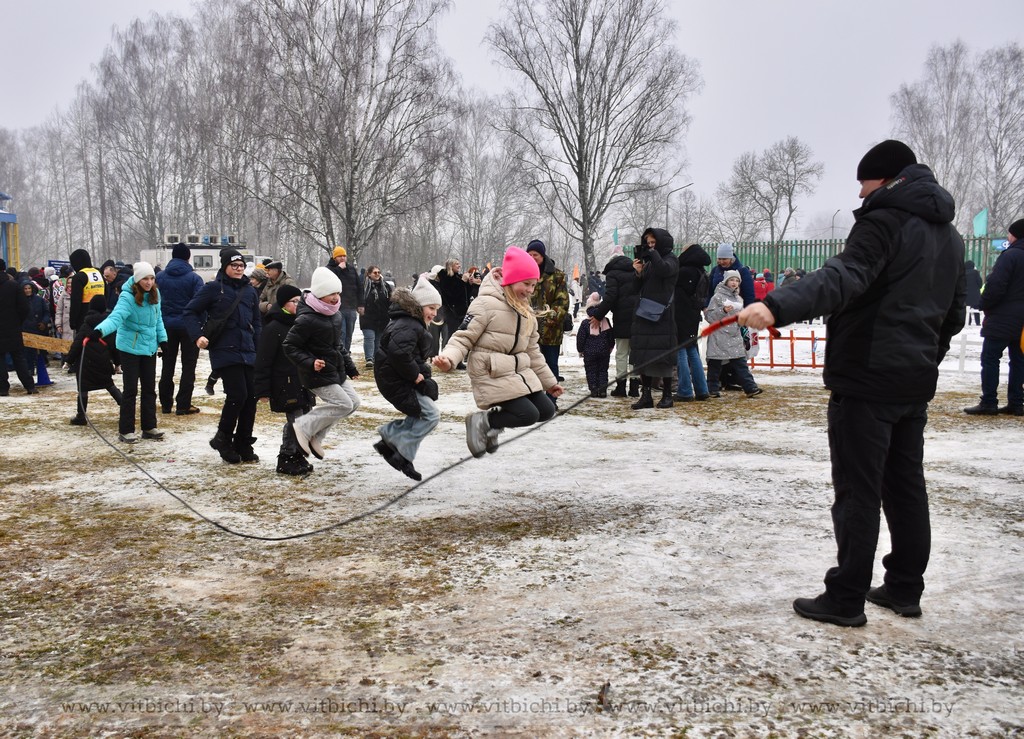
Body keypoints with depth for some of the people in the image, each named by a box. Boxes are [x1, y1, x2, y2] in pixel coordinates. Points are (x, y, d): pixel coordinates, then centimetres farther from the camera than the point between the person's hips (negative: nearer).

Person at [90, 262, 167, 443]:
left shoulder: (155, 293, 0)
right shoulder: (127, 296, -21)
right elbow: (116, 317, -35)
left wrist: (162, 339, 8)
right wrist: (99, 331, -52)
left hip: (149, 347, 6)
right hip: (130, 348, -6)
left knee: (150, 388, 12)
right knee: (130, 389, 0)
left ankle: (149, 427, 22)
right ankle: (125, 430, 10)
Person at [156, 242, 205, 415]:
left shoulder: (160, 277, 2)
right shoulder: (194, 278, -10)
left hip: (167, 325, 4)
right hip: (188, 326, -3)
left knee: (167, 365, 14)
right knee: (188, 366, 4)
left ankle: (166, 403, 17)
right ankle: (183, 405, 0)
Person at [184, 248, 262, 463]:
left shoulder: (250, 291, 13)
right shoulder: (214, 288, -2)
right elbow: (190, 312, 0)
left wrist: (258, 348, 11)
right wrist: (198, 336, -14)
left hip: (248, 353, 5)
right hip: (224, 351, -5)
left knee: (251, 397, 3)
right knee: (237, 395, -13)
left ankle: (244, 446, 15)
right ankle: (223, 438, 8)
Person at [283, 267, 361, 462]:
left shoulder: (335, 314, 7)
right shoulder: (307, 319, -21)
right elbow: (289, 346, -18)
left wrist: (349, 367, 18)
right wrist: (310, 363, -27)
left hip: (335, 373, 9)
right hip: (319, 375, -9)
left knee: (353, 401, 9)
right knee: (344, 404, -13)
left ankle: (315, 435, 15)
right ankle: (303, 427, -4)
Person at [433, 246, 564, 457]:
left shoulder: (526, 312, 12)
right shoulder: (486, 304, -13)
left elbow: (533, 351, 19)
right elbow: (464, 337, -15)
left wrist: (548, 381, 20)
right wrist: (449, 358, -34)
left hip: (520, 372, 9)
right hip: (493, 376, -9)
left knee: (546, 411, 2)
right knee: (528, 415, -17)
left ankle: (493, 420, 15)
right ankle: (482, 421, 3)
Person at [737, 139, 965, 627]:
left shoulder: (885, 220, -13)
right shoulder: (949, 235, 16)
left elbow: (844, 278, -32)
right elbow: (954, 313, 22)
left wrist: (777, 307, -44)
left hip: (867, 377, -9)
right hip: (916, 383, 9)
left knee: (857, 491, -3)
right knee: (906, 486, 15)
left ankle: (846, 599, 4)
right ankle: (905, 590, 24)